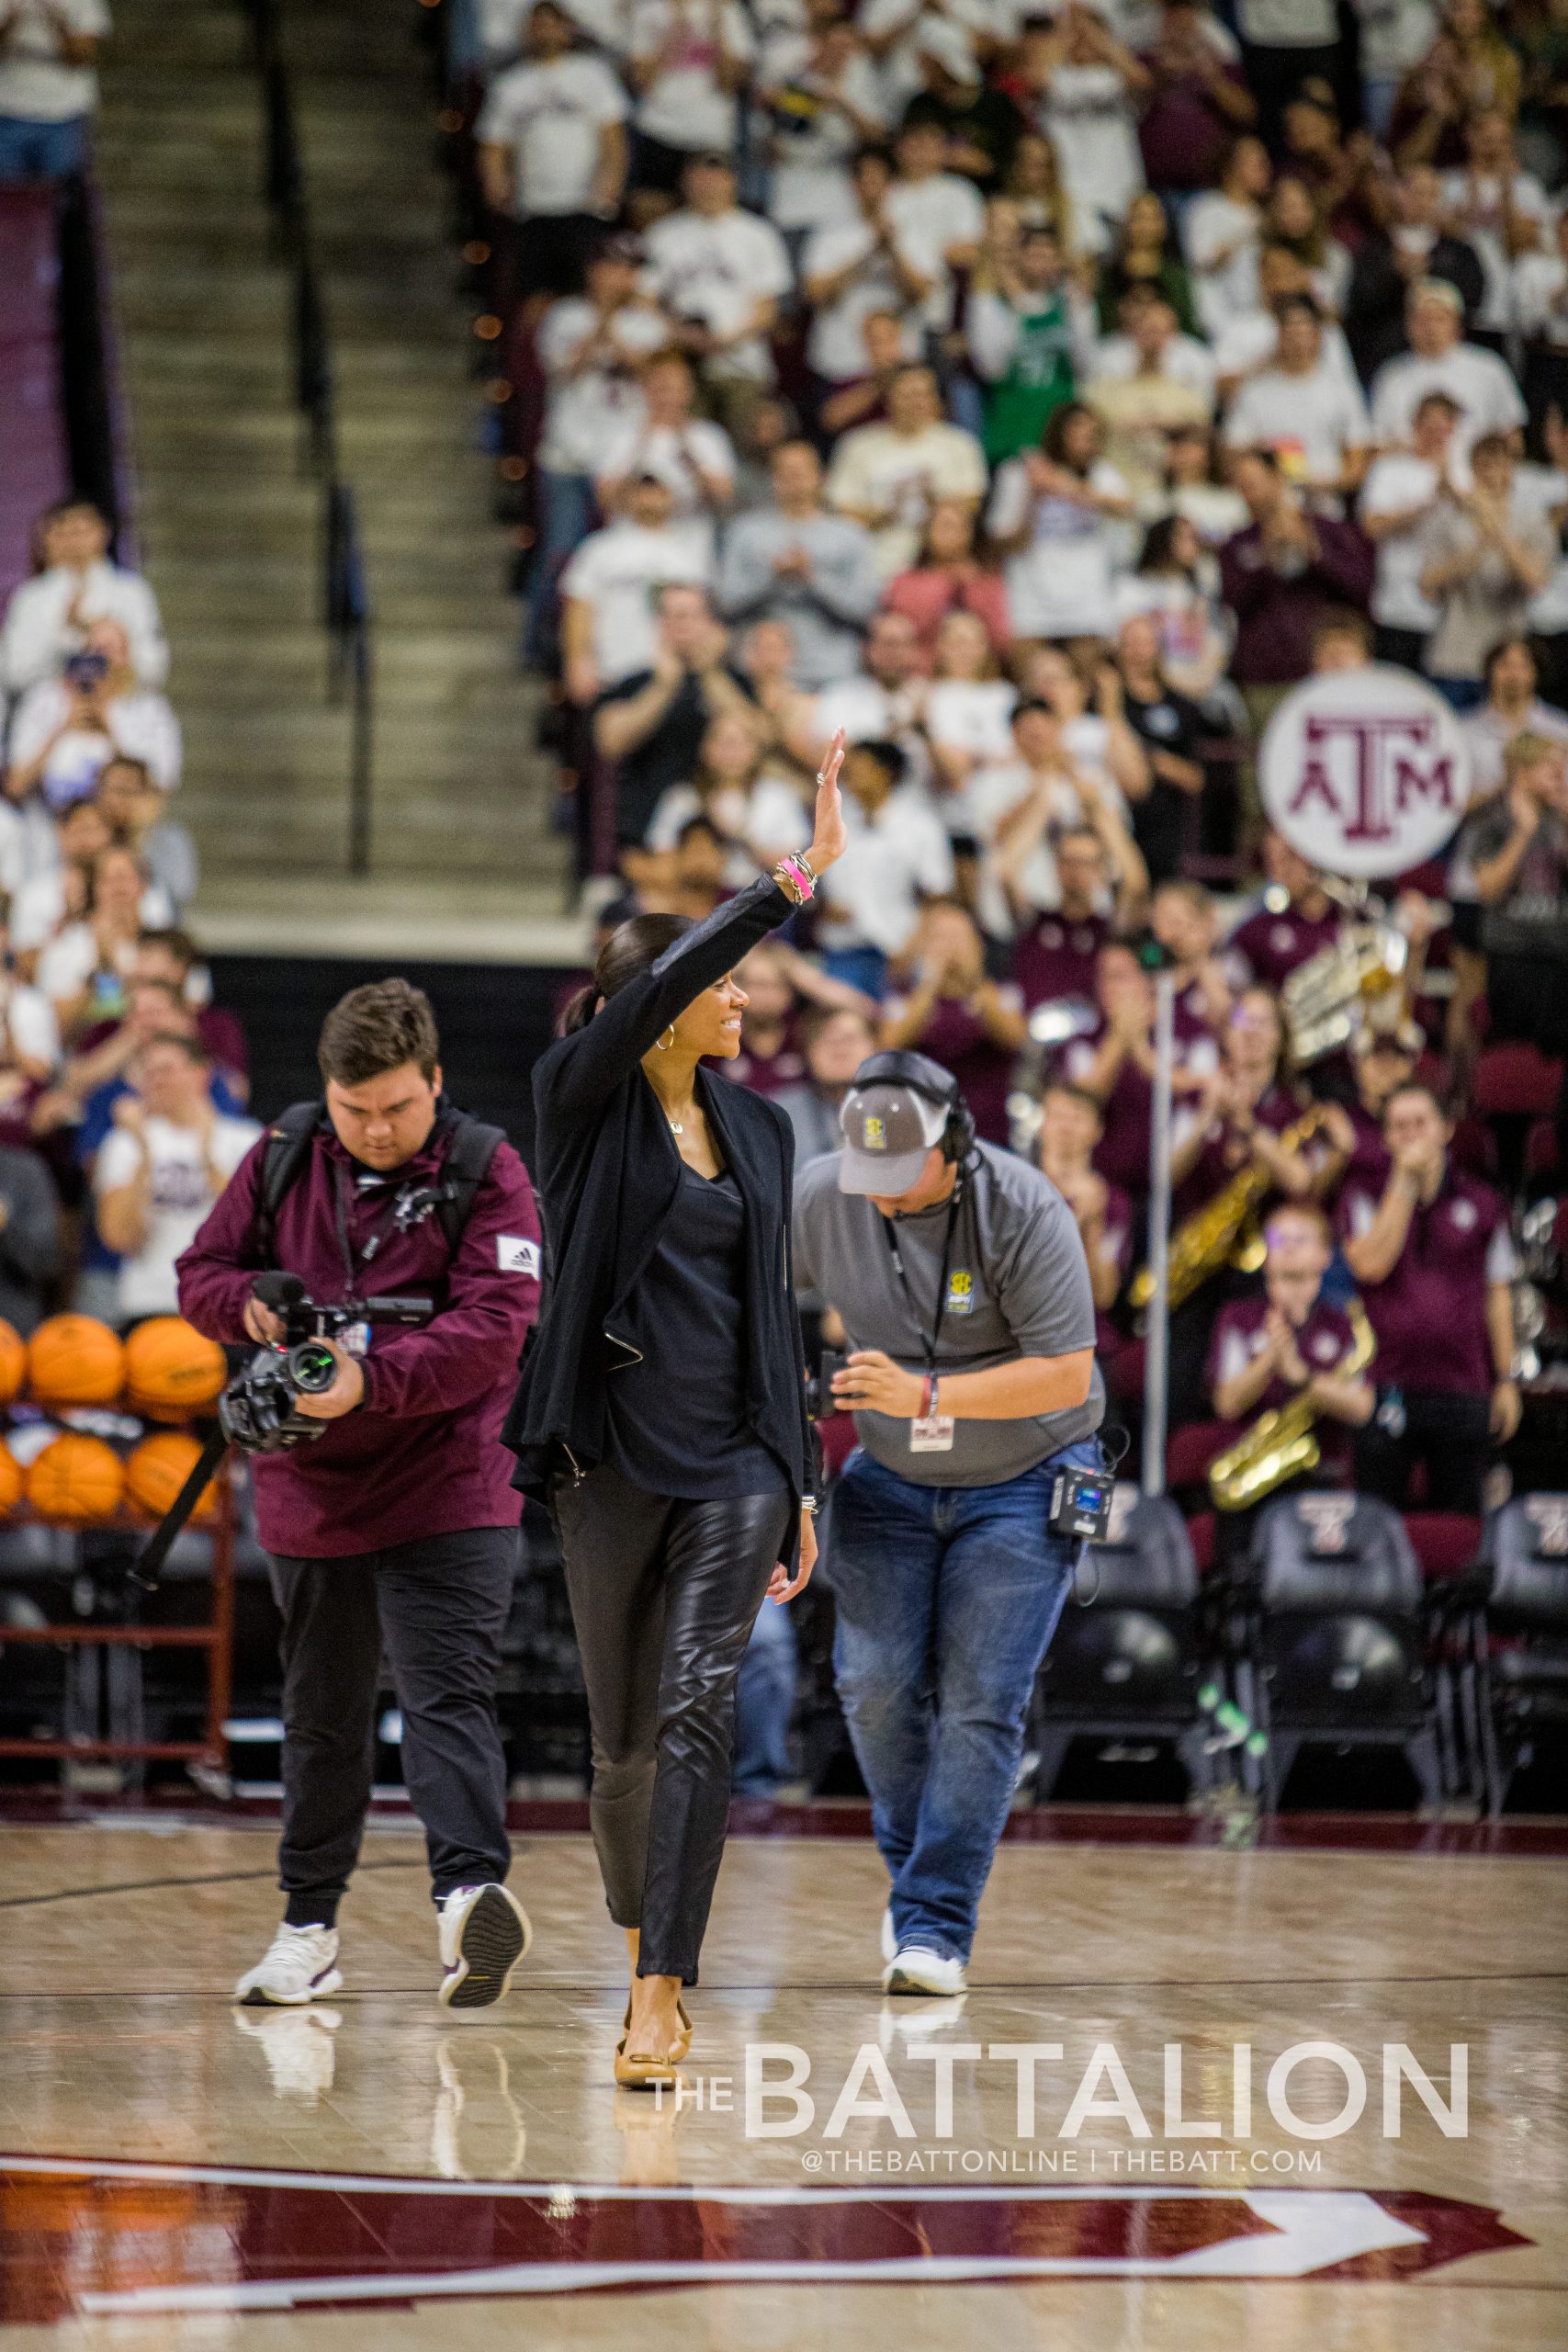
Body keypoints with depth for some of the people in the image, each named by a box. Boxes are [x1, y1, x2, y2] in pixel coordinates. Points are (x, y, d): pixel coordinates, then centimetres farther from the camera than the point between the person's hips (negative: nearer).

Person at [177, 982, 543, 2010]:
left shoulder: (484, 1170, -8)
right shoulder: (284, 1157, 5)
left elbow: (494, 1325, -19)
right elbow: (203, 1274, 12)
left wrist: (374, 1379, -32)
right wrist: (254, 1303, -13)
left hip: (448, 1490, -5)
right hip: (310, 1490, 5)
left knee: (449, 1695, -18)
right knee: (322, 1713, 16)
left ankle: (471, 1894, -32)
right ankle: (310, 1926, 26)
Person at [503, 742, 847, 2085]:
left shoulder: (758, 1129, 11)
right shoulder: (583, 1097, -3)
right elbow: (655, 991, -23)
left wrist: (800, 1484, 14)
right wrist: (795, 881, -29)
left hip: (733, 1459, 2)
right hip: (613, 1455, -2)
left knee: (697, 1709, -14)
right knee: (624, 1734, 8)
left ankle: (663, 1994, -19)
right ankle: (640, 1936, 33)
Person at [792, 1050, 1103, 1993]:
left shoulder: (1025, 1212, -23)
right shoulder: (820, 1198, -12)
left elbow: (1065, 1374, -25)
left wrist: (924, 1397, -33)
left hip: (1022, 1482, -3)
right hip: (891, 1480, 3)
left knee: (980, 1704, -10)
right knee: (877, 1684, -5)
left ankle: (936, 1926, -5)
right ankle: (915, 1866, 20)